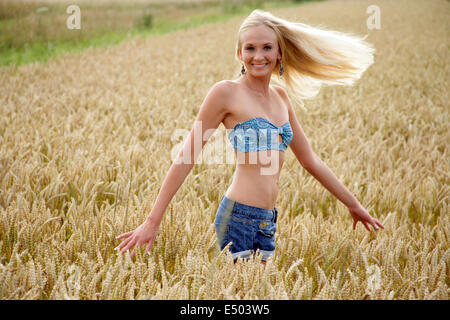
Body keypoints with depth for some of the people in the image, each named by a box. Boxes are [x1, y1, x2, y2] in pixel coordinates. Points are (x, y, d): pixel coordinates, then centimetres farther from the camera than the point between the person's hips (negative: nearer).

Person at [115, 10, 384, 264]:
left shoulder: (280, 96, 13)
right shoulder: (226, 93, -6)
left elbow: (310, 160, 20)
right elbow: (187, 156, -7)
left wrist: (354, 205, 22)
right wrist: (153, 221, -10)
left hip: (268, 222, 7)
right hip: (239, 217, -7)